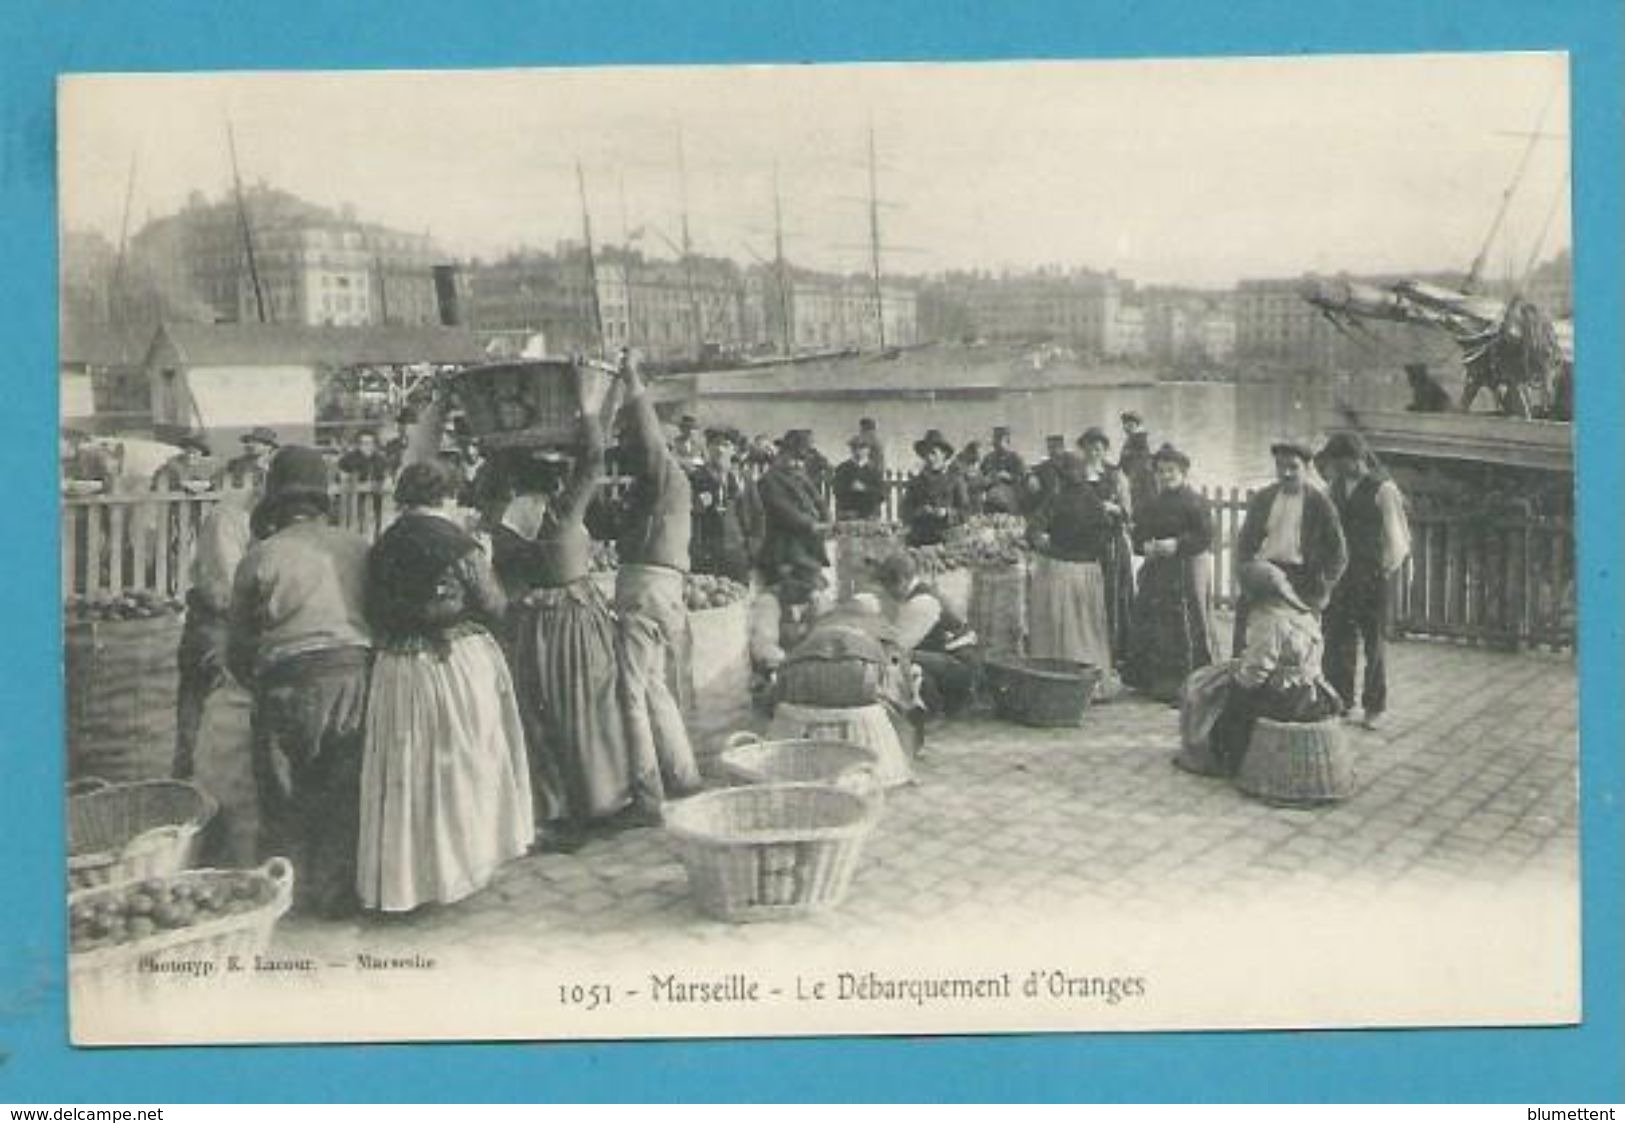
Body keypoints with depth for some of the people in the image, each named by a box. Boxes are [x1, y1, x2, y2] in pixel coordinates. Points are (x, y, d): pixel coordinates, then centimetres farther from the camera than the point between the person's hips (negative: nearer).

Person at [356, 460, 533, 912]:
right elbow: (495, 607, -8)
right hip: (460, 665, -4)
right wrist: (481, 567, 8)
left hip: (396, 669, 4)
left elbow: (374, 614, 7)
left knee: (406, 770, 12)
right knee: (461, 763, 12)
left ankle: (401, 873, 20)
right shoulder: (457, 543, -13)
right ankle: (463, 858, 23)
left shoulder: (381, 547, 2)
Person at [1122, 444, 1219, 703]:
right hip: (1156, 572, 6)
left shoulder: (1194, 502, -8)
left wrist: (1177, 544, -22)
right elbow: (1139, 534, 13)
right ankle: (1155, 681, 17)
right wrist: (1145, 546, -8)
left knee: (1186, 627, -4)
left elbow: (1205, 537, -13)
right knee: (1152, 627, 7)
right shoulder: (1152, 503, 12)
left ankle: (1187, 685, 3)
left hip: (1188, 572, -6)